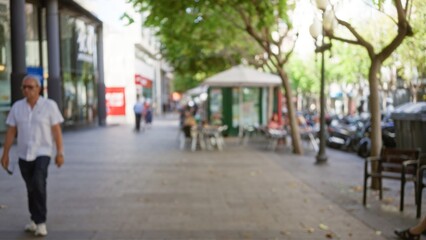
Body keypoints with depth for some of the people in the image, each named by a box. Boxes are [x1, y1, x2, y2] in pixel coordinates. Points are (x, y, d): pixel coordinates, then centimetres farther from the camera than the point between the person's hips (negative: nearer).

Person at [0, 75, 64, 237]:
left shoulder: (49, 105, -7)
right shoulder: (17, 107, 1)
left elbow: (57, 130, -6)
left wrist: (60, 153, -10)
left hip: (42, 153, -3)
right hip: (24, 154, 4)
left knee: (39, 184, -20)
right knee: (31, 188, 13)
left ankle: (41, 222, -10)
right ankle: (35, 220, 30)